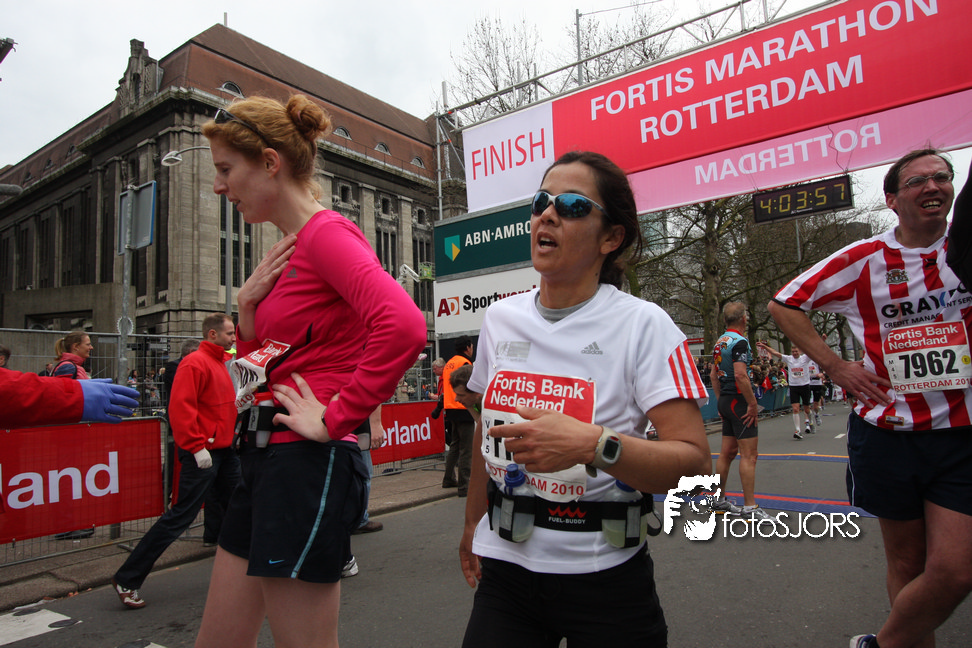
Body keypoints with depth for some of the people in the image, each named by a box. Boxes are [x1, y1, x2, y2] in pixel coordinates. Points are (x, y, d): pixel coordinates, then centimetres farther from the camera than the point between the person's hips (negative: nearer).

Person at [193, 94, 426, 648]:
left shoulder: (327, 232, -12)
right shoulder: (288, 250, 15)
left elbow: (403, 327, -31)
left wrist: (337, 417, -21)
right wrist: (248, 304, 3)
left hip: (309, 464, -9)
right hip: (266, 460, 9)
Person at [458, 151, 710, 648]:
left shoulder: (642, 324, -13)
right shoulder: (500, 318, 1)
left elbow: (695, 462, -18)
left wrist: (593, 444, -33)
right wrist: (472, 523, 19)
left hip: (602, 574, -3)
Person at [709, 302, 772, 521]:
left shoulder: (720, 341, 13)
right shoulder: (739, 341, -15)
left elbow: (713, 374, 18)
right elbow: (740, 375, -24)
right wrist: (753, 404, -19)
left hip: (726, 401, 9)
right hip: (739, 402, -9)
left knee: (728, 452, 14)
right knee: (749, 454, -5)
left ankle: (719, 500, 21)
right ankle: (750, 508, -1)